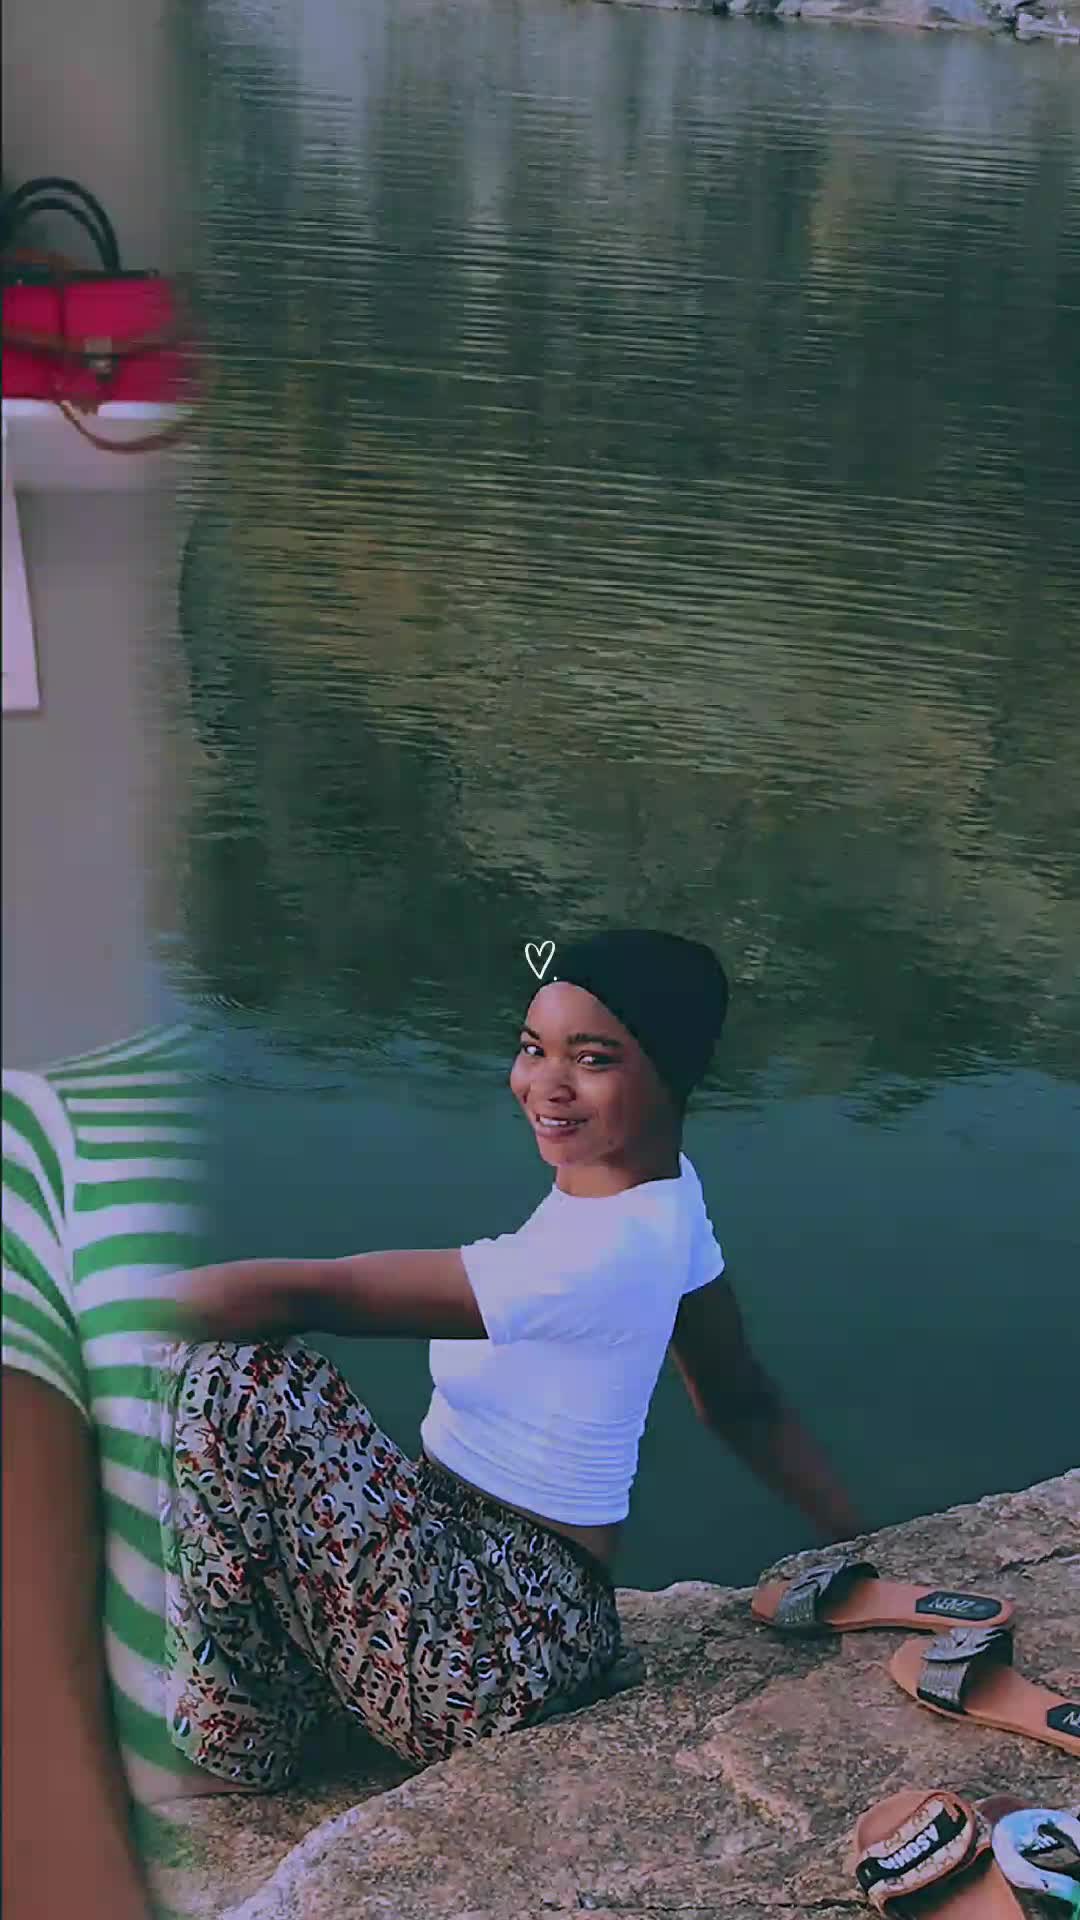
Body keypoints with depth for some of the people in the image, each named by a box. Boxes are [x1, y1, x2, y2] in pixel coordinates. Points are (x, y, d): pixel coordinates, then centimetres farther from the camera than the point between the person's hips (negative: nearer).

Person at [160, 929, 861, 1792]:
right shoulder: (666, 1192, 3)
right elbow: (744, 1403, 11)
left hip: (486, 1664, -10)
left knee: (230, 1370, -18)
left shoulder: (598, 1257, -27)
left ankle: (236, 1739, -3)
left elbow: (303, 1294, -28)